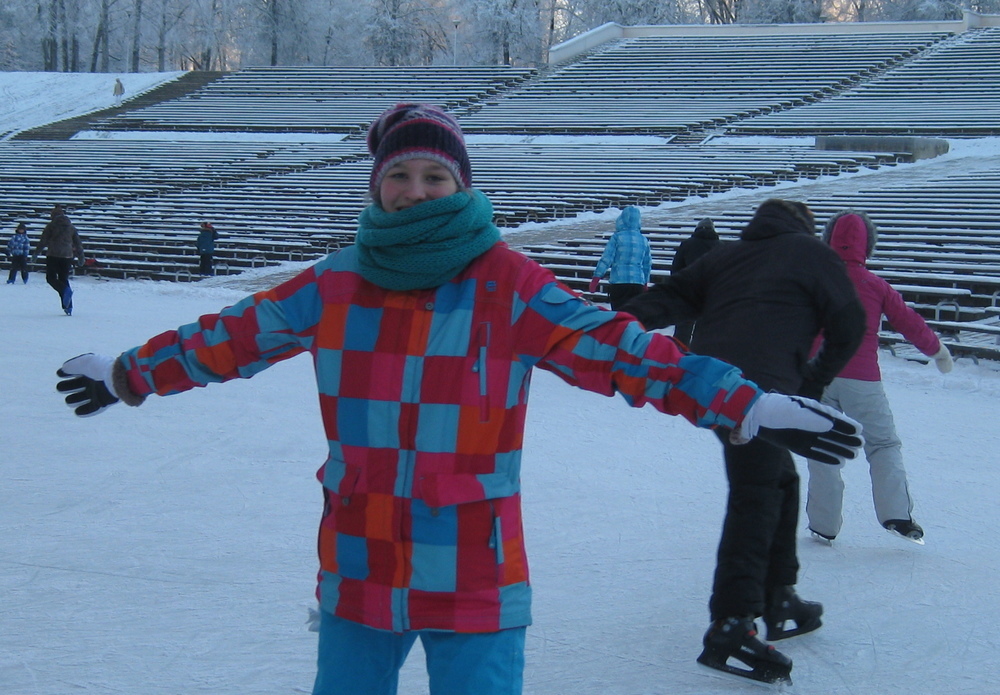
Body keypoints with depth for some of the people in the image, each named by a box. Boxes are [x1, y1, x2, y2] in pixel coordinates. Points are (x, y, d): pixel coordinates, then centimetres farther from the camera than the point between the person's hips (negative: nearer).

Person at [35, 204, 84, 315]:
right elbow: (77, 243, 16)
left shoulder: (51, 225, -1)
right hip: (67, 256, 4)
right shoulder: (71, 226, 12)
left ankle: (65, 290, -27)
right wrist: (80, 256, 24)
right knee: (64, 279, 11)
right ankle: (68, 307, 0)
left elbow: (43, 240, -3)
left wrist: (37, 252, 6)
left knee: (51, 278, 5)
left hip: (53, 256, -4)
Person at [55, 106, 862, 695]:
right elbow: (234, 335, 14)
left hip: (473, 584, -4)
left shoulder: (511, 286, -9)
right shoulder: (336, 284, 2)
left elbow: (624, 350, -14)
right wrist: (127, 374, 26)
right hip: (357, 574, 4)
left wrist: (751, 406, -22)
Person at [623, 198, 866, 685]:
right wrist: (818, 375, 22)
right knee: (756, 498, -12)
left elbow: (671, 297, 13)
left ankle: (779, 603, 27)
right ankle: (730, 627, -22)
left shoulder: (725, 257, 25)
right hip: (763, 388, -7)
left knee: (779, 481, 21)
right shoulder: (810, 253, 13)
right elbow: (849, 322, 10)